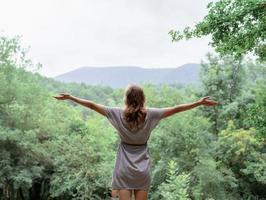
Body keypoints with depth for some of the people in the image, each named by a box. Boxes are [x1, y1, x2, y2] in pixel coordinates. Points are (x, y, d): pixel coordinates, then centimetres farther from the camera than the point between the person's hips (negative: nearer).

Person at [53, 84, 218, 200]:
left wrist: (70, 97, 5)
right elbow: (176, 109, -4)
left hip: (124, 169, -1)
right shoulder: (150, 114, -7)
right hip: (143, 170, 1)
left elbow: (93, 105, -4)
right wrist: (200, 103, 3)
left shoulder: (119, 114, -8)